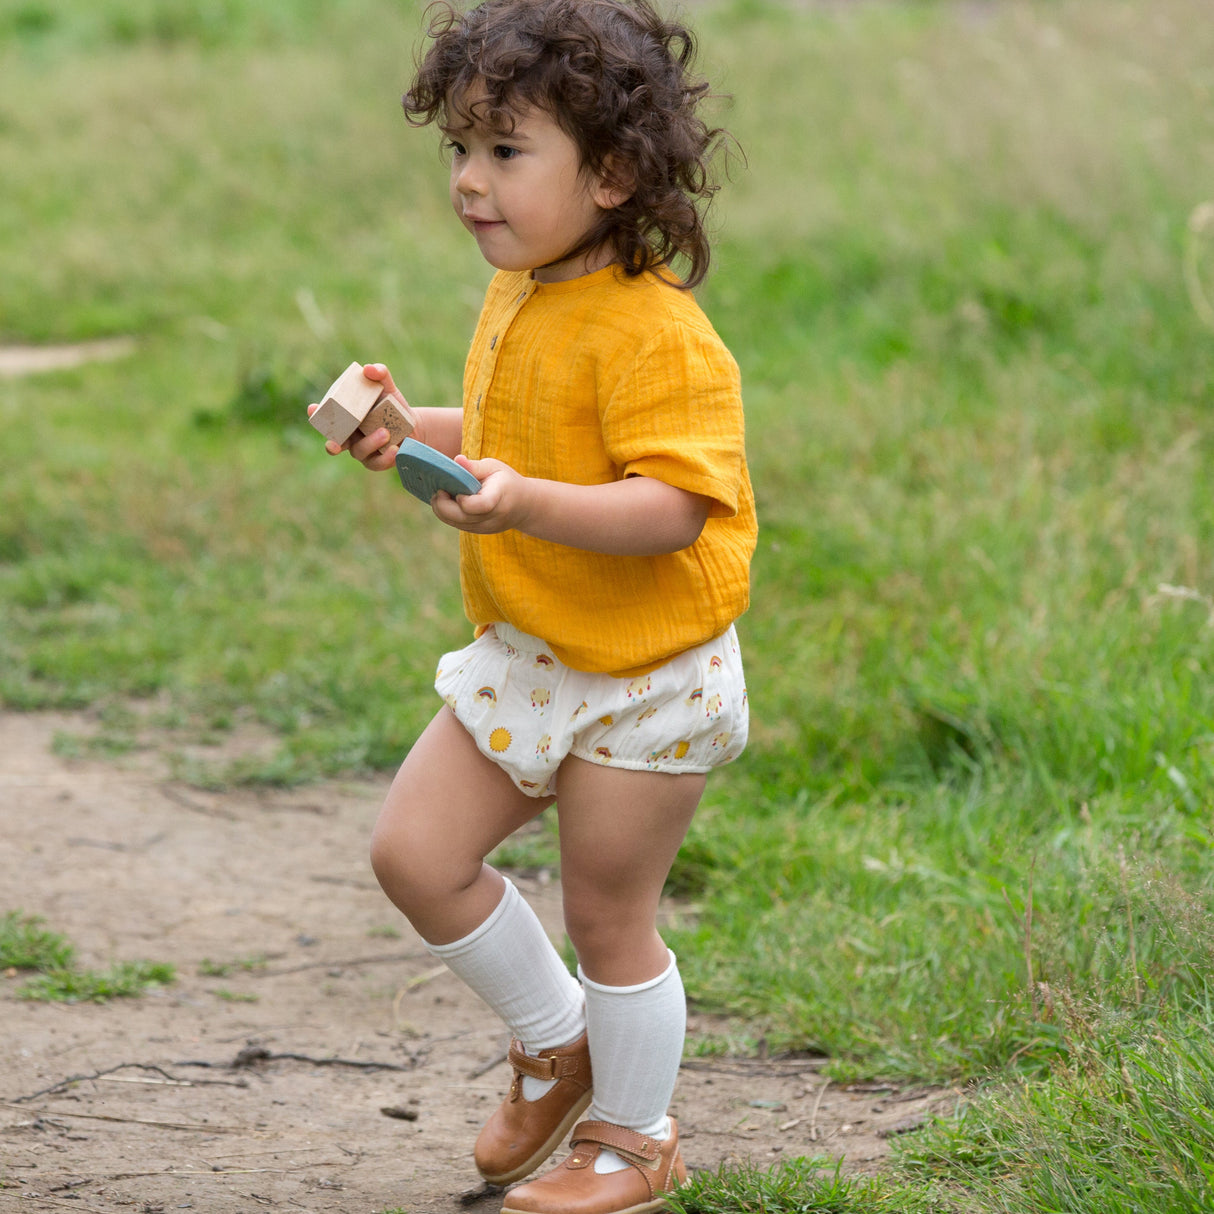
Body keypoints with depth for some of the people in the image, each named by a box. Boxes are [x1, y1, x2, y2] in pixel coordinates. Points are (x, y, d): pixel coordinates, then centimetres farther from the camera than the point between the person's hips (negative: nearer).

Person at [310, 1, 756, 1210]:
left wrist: (528, 503, -41)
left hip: (643, 674, -8)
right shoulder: (517, 299, 5)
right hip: (524, 658, 8)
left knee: (606, 916, 5)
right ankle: (552, 1041, 26)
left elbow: (673, 507, -30)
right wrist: (413, 430, 9)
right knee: (413, 850, 3)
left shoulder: (652, 333, -24)